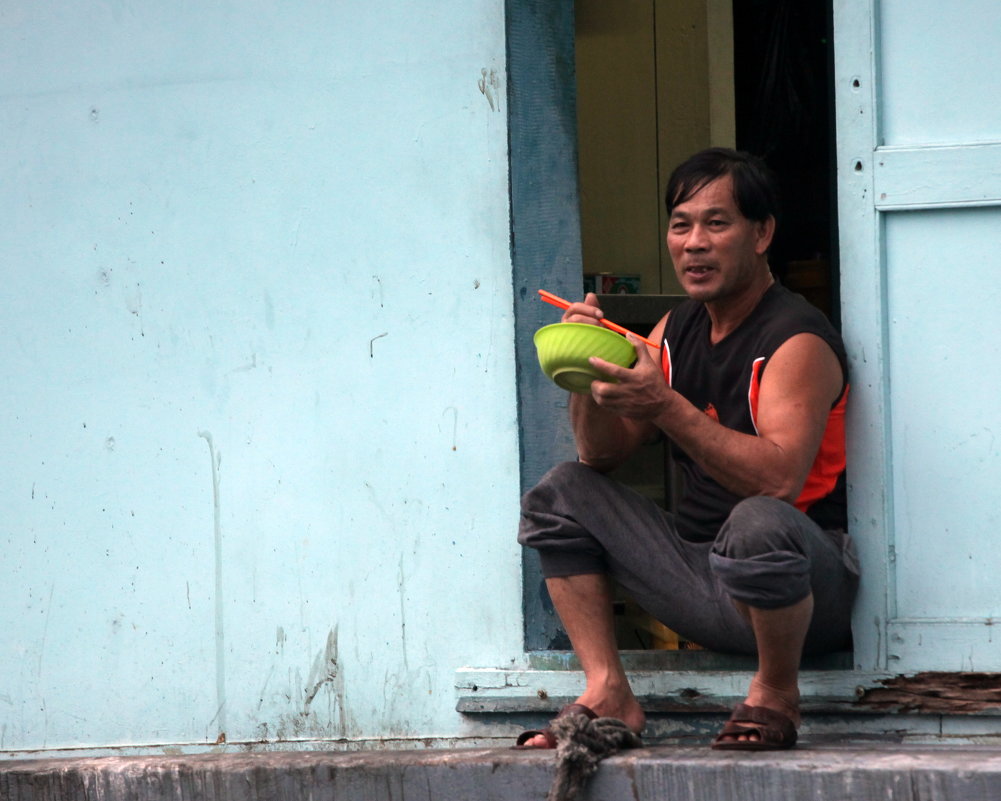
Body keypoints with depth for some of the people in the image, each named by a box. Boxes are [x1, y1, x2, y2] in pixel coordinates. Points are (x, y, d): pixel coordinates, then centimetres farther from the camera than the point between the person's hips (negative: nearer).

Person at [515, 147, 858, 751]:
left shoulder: (796, 340, -15)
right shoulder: (676, 332, 10)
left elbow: (780, 478, -30)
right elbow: (604, 455, 8)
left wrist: (664, 406, -35)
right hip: (702, 581, 8)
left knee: (758, 524, -40)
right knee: (562, 493, 4)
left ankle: (777, 692, -12)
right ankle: (607, 695, -4)